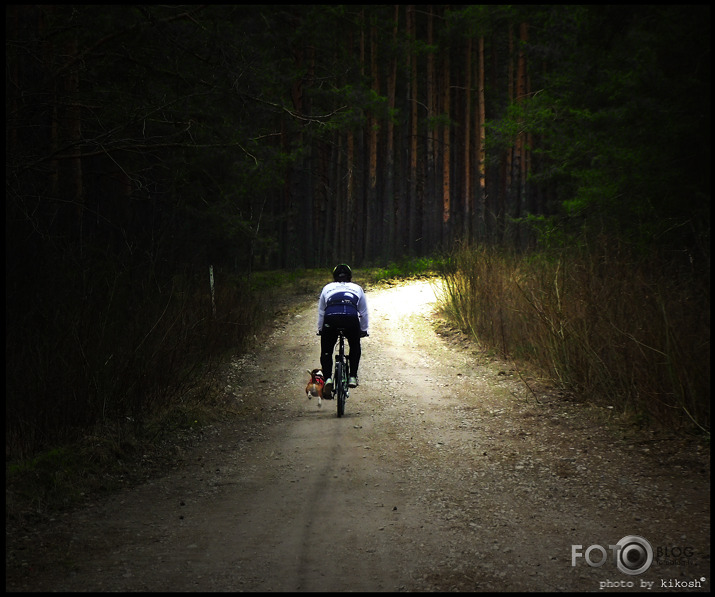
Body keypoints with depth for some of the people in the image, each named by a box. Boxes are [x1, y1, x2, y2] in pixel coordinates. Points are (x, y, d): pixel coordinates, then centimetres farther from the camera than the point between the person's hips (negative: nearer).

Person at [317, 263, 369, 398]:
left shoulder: (327, 288, 31)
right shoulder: (357, 288, 31)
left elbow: (321, 312, 35)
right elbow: (364, 313, 36)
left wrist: (320, 329, 47)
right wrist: (364, 330, 48)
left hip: (330, 319, 0)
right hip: (351, 318, 0)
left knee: (326, 351, 16)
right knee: (355, 347, 27)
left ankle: (328, 378, -4)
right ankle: (353, 376, 20)